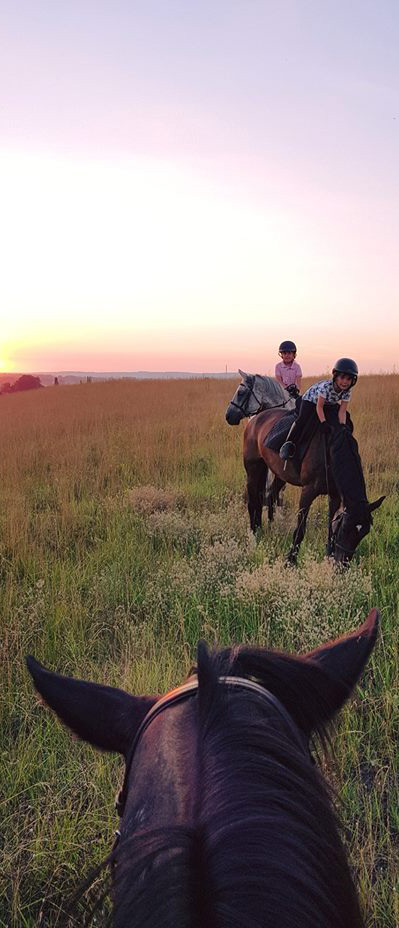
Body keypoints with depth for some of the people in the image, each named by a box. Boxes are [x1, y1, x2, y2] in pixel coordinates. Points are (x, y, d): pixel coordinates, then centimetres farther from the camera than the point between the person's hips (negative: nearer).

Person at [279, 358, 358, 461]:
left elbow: (342, 412, -22)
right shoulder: (326, 386, -39)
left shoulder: (347, 391, -24)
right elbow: (319, 407, -34)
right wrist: (323, 423, -42)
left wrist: (342, 426, -35)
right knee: (303, 419, -29)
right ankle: (289, 444, -32)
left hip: (330, 404, 6)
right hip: (311, 399, -6)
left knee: (347, 423, 5)